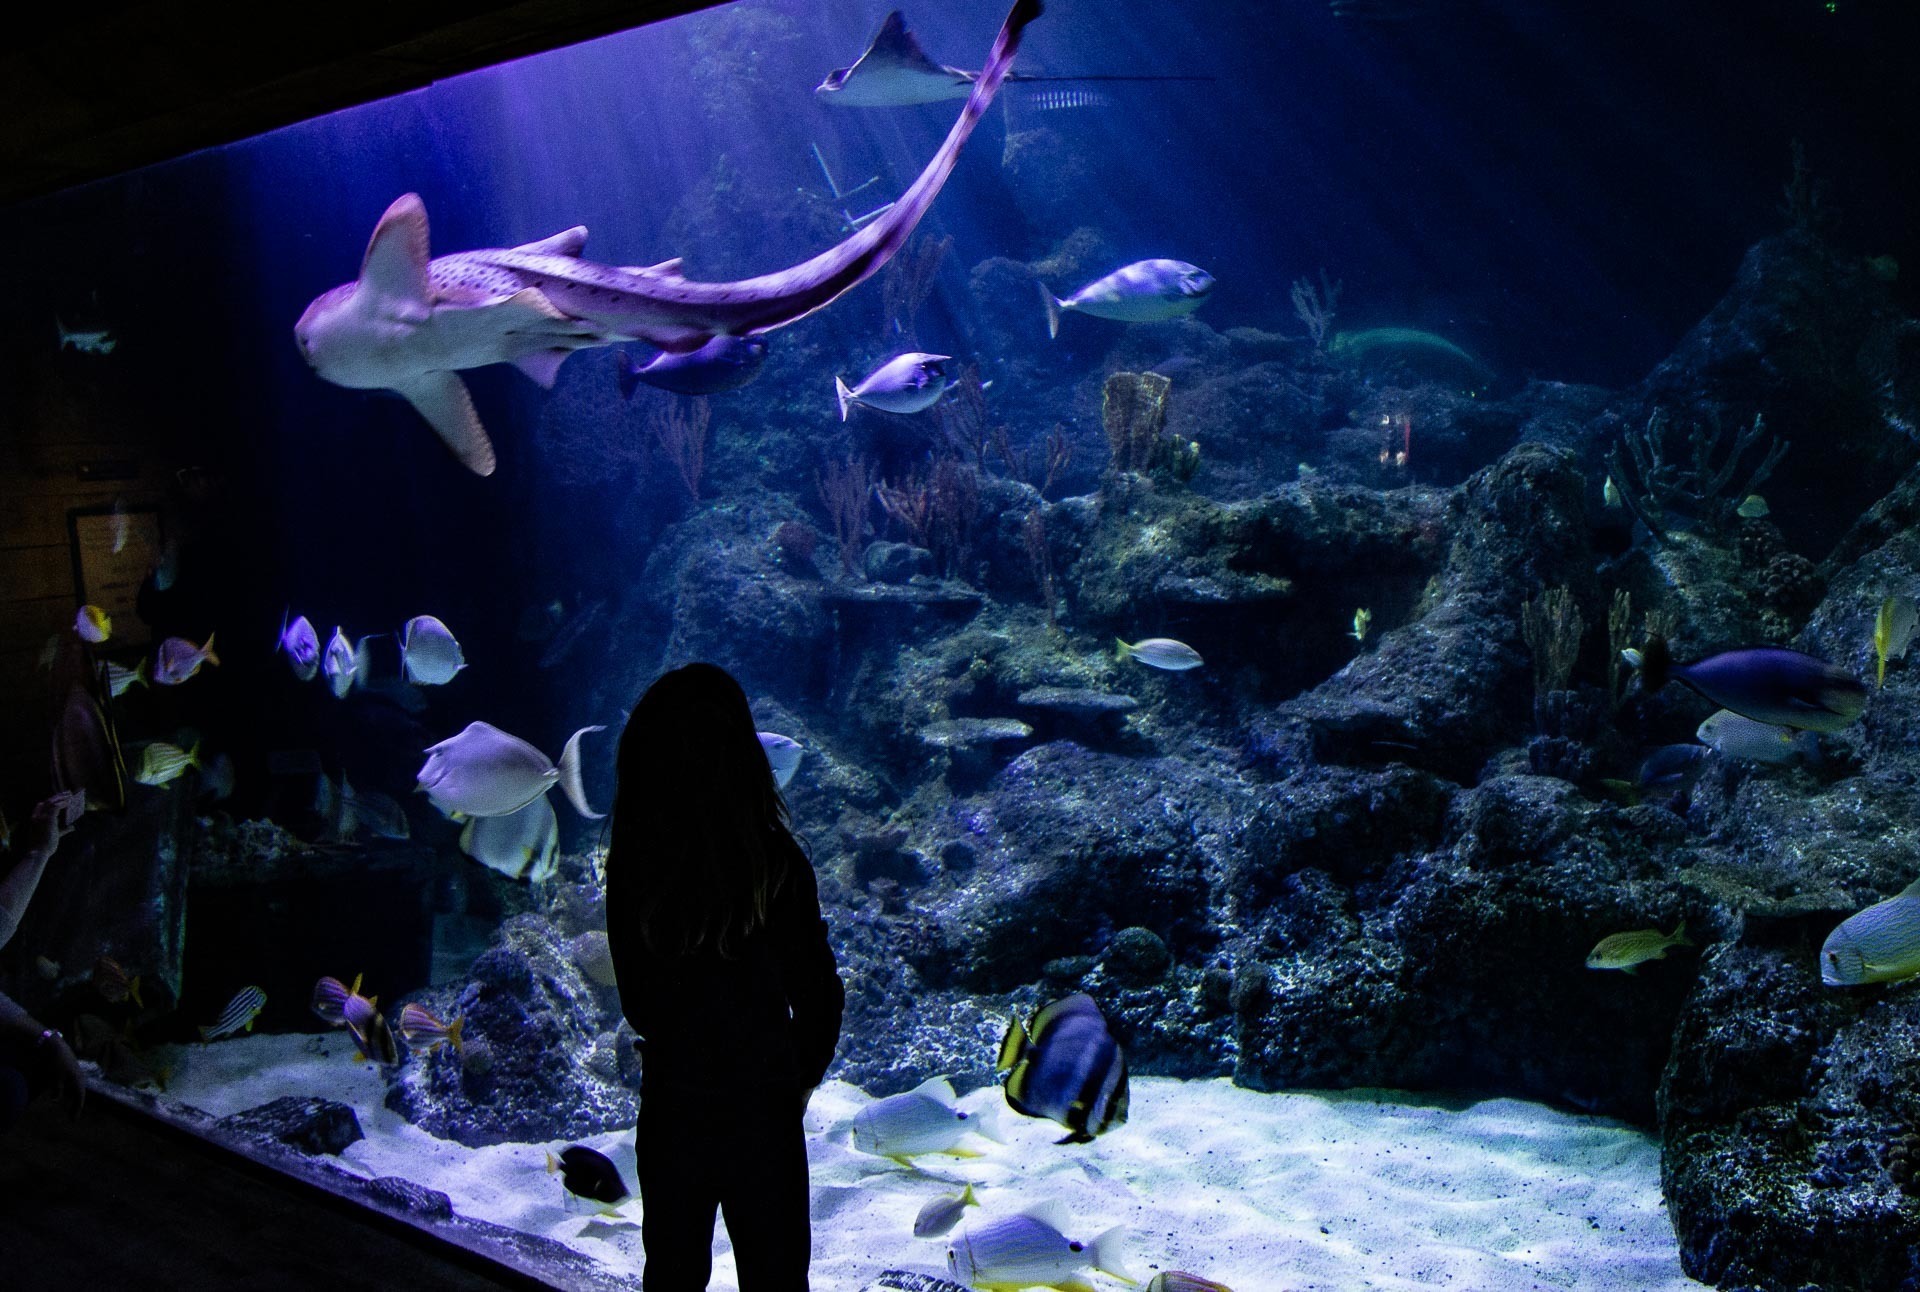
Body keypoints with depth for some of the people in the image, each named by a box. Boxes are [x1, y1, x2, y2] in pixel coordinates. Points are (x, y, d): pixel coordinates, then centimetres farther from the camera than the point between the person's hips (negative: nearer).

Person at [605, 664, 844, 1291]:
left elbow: (634, 997, 0)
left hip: (668, 1104, 3)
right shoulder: (775, 860, -18)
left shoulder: (629, 863, -10)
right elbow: (819, 994, -10)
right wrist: (800, 1075, 7)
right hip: (761, 1108, -3)